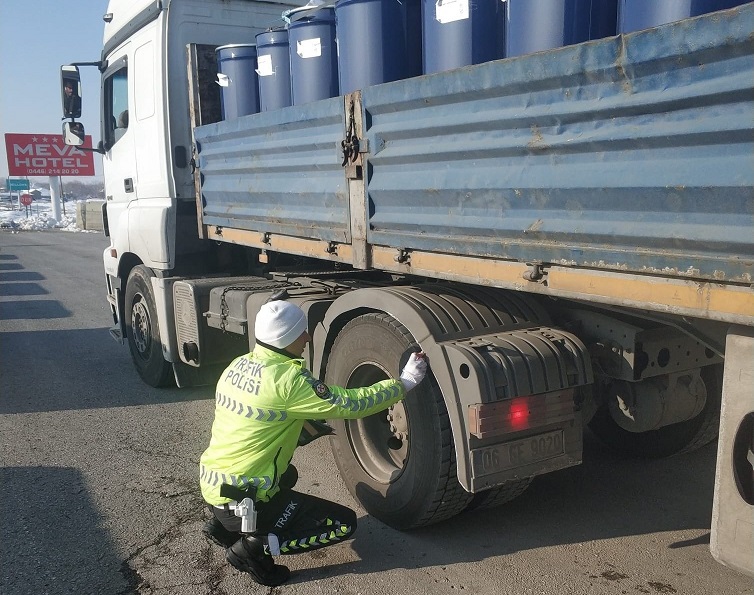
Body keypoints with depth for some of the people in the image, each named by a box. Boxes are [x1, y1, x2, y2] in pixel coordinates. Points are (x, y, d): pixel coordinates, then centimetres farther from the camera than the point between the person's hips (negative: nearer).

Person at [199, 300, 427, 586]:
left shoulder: (238, 365, 3)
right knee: (344, 524, 2)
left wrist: (312, 428, 16)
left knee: (286, 475, 36)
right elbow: (350, 404, -17)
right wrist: (404, 382, -6)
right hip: (243, 501, -8)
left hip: (210, 486, 8)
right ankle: (254, 547, -5)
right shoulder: (288, 379, -22)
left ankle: (223, 525, 18)